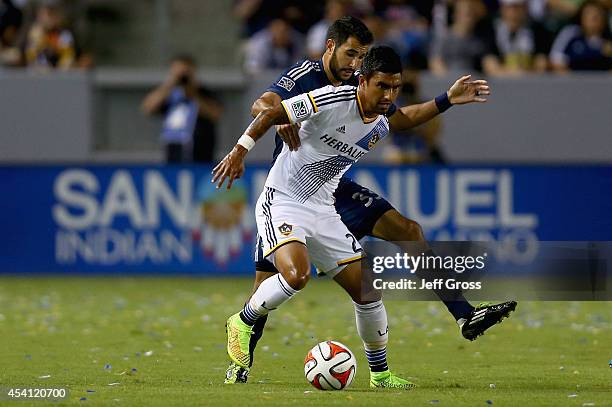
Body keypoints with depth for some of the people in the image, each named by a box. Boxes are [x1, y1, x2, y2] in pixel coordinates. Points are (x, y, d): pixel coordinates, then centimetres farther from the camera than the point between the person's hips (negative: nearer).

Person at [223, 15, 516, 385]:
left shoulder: (355, 88, 4)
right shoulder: (304, 76, -15)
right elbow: (260, 106, -32)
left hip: (333, 188, 6)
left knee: (409, 231, -9)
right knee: (266, 288, -8)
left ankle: (465, 315, -12)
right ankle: (240, 365, 14)